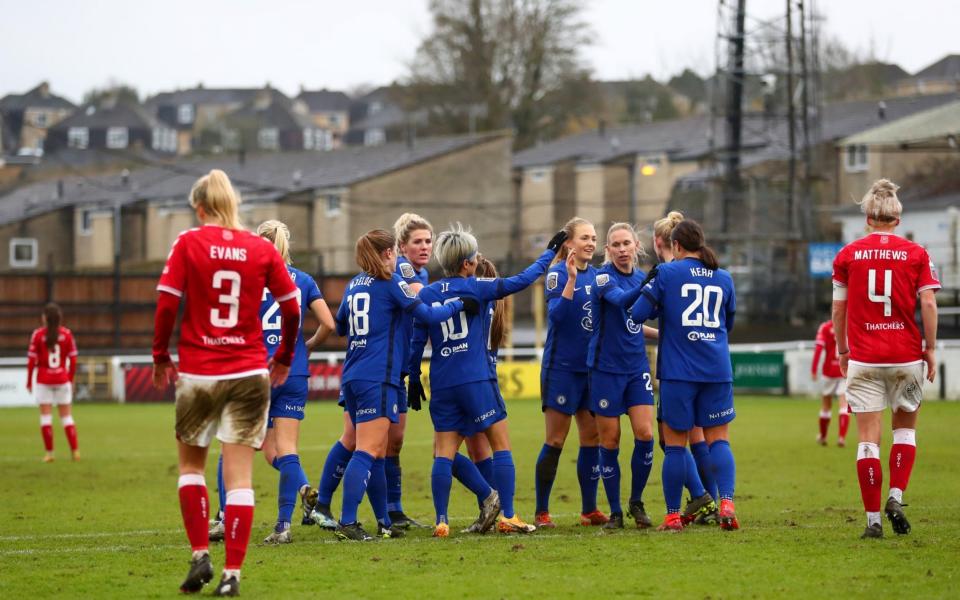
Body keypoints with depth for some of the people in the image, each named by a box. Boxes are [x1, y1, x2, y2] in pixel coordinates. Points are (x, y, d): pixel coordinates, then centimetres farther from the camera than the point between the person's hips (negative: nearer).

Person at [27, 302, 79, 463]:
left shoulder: (37, 335, -8)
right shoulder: (67, 334, -2)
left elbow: (31, 360, -7)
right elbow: (73, 359, 1)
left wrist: (29, 381, 3)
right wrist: (71, 379, 13)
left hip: (44, 380, -2)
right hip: (62, 379, 2)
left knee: (46, 416, 2)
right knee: (66, 416, 10)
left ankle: (49, 452, -1)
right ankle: (75, 451, 4)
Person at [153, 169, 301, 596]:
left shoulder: (188, 243, -4)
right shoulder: (262, 249, 1)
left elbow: (166, 304, -9)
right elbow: (291, 309, 4)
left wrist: (161, 357, 4)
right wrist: (284, 358, 19)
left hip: (197, 373, -1)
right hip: (249, 373, 1)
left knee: (191, 464, 18)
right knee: (239, 476, 2)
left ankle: (200, 555, 8)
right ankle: (232, 573, -1)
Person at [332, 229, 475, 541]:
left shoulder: (354, 285, 15)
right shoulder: (390, 283, -4)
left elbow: (340, 327, 27)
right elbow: (428, 314, -7)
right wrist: (460, 305, 7)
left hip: (352, 376, 8)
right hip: (378, 378, -8)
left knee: (377, 453, 14)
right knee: (368, 452, -12)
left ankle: (384, 522, 18)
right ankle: (347, 522, -21)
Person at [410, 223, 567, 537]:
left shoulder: (426, 295, 6)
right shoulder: (475, 288, -2)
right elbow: (521, 281, 2)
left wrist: (414, 379, 15)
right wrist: (549, 254, 15)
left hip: (441, 385, 4)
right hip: (476, 381, -4)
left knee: (444, 453, 5)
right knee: (501, 444, 6)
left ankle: (441, 521, -3)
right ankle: (507, 516, 2)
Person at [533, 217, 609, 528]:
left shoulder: (595, 274, 10)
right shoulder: (558, 273, -9)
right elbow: (556, 314, -22)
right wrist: (571, 279, -30)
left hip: (592, 366, 7)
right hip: (562, 366, -6)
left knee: (593, 437, 6)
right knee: (555, 441, -3)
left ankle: (589, 509, 14)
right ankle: (541, 512, 3)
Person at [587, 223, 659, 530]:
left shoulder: (642, 276, 9)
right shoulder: (603, 277, -9)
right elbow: (621, 300, -31)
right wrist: (648, 284, -45)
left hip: (637, 367, 4)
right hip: (606, 369, -4)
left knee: (645, 435, -8)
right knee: (610, 441, 0)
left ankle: (636, 502, 10)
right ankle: (615, 511, 11)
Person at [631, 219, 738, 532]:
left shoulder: (667, 272, -2)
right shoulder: (724, 278, 11)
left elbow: (638, 313, -3)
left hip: (678, 370, -3)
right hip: (718, 370, 3)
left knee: (675, 444, 4)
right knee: (719, 440, 6)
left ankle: (673, 516, 6)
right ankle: (727, 503, -14)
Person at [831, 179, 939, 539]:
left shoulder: (847, 255, 2)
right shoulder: (916, 254, 0)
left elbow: (838, 309, 4)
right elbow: (928, 303, -6)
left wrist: (842, 350, 15)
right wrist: (930, 348, 1)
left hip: (863, 359, 0)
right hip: (906, 357, 0)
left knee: (868, 439, 1)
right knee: (905, 428, 18)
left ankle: (873, 519, -1)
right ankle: (896, 496, -1)